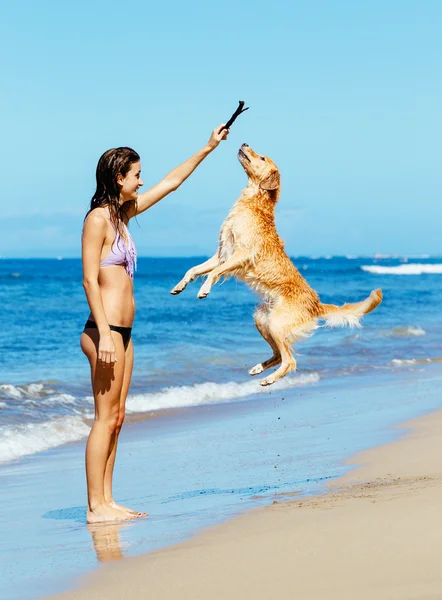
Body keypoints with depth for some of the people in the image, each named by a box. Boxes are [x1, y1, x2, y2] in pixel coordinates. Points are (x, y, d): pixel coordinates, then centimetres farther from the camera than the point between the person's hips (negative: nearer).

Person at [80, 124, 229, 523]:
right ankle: (96, 506, -4)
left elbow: (171, 183, 25)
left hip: (122, 331, 9)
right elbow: (90, 280, -17)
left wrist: (208, 148, 29)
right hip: (105, 330, -9)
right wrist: (104, 335, -22)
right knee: (105, 418, -7)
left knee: (116, 417, 9)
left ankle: (107, 501, 13)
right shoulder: (98, 218, -11)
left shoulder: (123, 213, 14)